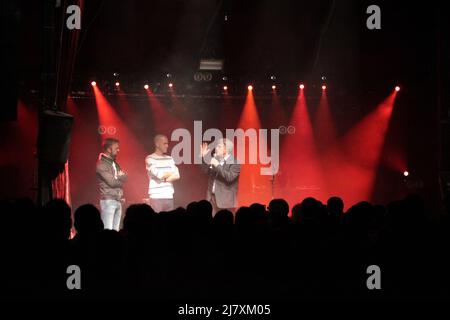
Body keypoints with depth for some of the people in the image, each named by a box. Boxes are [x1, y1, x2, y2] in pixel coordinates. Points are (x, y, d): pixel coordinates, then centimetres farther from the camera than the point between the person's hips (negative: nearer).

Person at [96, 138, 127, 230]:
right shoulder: (101, 164, -10)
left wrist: (117, 177, -9)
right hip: (108, 201, -8)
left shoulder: (114, 163, 17)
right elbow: (112, 182, -15)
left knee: (116, 231, 6)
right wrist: (120, 178, 3)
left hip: (118, 200, 8)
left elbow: (125, 177, 11)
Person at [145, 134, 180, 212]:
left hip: (169, 197, 5)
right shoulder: (150, 159, -2)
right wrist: (171, 173, 4)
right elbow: (159, 175, -13)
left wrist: (164, 179, -8)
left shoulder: (169, 159, 14)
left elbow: (177, 176, 5)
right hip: (156, 197, -5)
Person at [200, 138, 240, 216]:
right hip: (212, 197, 7)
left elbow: (229, 177, -23)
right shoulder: (216, 159, 10)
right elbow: (207, 171, 16)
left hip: (226, 200, -7)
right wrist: (202, 157, 5)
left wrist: (218, 165, -24)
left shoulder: (235, 162, -11)